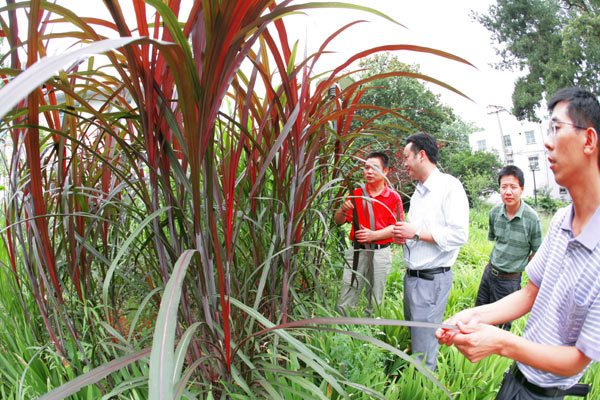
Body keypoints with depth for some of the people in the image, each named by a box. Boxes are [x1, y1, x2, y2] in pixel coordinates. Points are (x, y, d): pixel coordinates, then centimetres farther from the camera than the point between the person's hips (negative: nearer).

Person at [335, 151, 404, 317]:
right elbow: (338, 221, 6)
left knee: (375, 299, 9)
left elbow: (396, 227, -5)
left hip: (381, 252, -1)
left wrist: (373, 235, -20)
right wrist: (343, 211, -17)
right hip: (357, 251, 1)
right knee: (346, 299, -1)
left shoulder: (393, 197, 2)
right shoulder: (356, 194, 8)